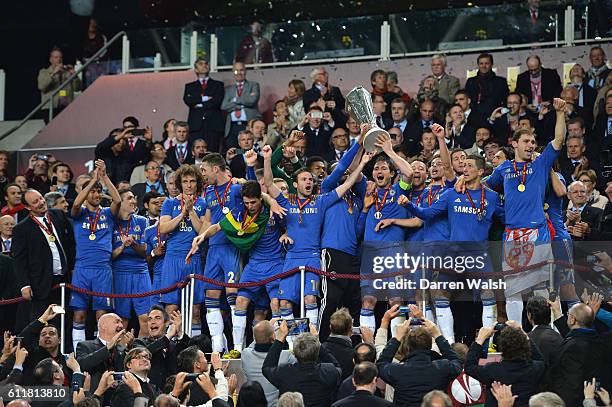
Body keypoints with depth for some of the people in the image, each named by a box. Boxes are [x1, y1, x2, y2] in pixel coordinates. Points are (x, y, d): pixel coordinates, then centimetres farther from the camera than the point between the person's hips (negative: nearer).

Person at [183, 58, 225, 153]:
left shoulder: (218, 85, 17)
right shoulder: (189, 86, 21)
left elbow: (217, 101, -1)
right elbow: (187, 101, 1)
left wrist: (199, 105, 0)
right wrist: (204, 98, -4)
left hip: (213, 124, -1)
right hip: (196, 124, 1)